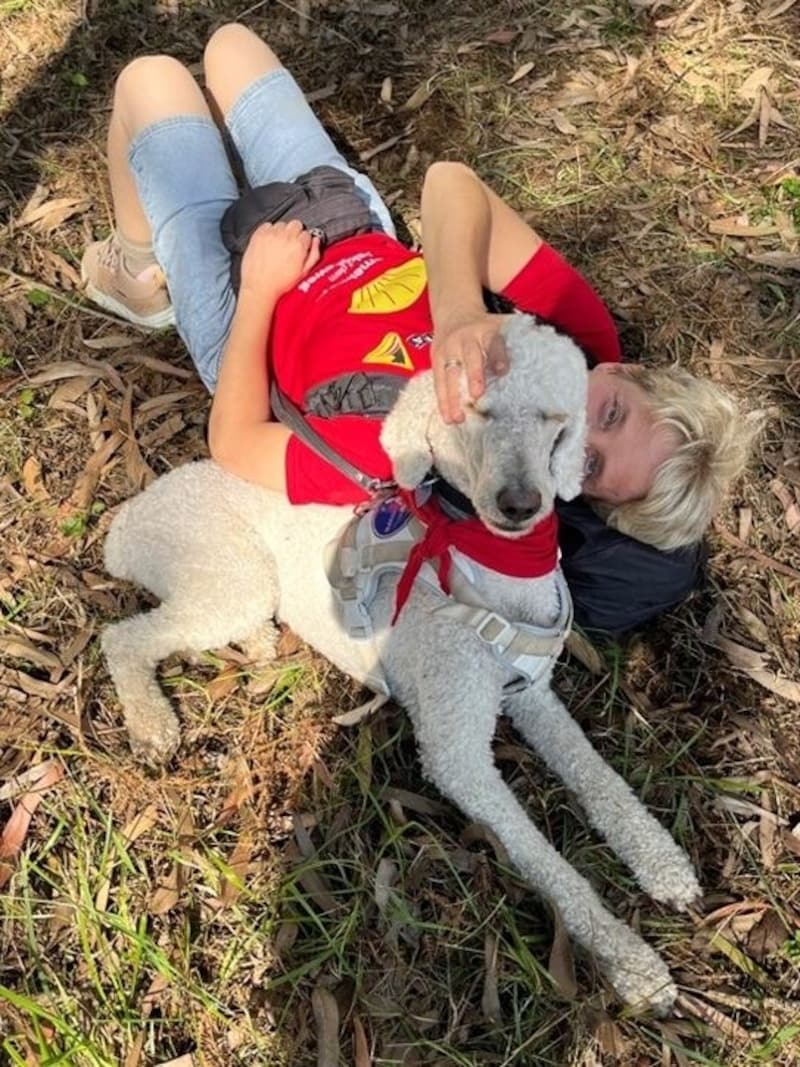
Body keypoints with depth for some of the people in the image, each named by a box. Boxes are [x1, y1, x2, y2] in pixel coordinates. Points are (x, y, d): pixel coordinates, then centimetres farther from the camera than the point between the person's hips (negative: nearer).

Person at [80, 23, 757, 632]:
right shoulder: (582, 337, -29)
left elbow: (231, 442, -30)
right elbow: (449, 182, -31)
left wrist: (259, 287, -23)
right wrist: (462, 312, -50)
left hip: (244, 303, -5)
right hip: (362, 232, 5)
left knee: (151, 78, 3)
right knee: (230, 42, 18)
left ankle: (142, 273, 36)